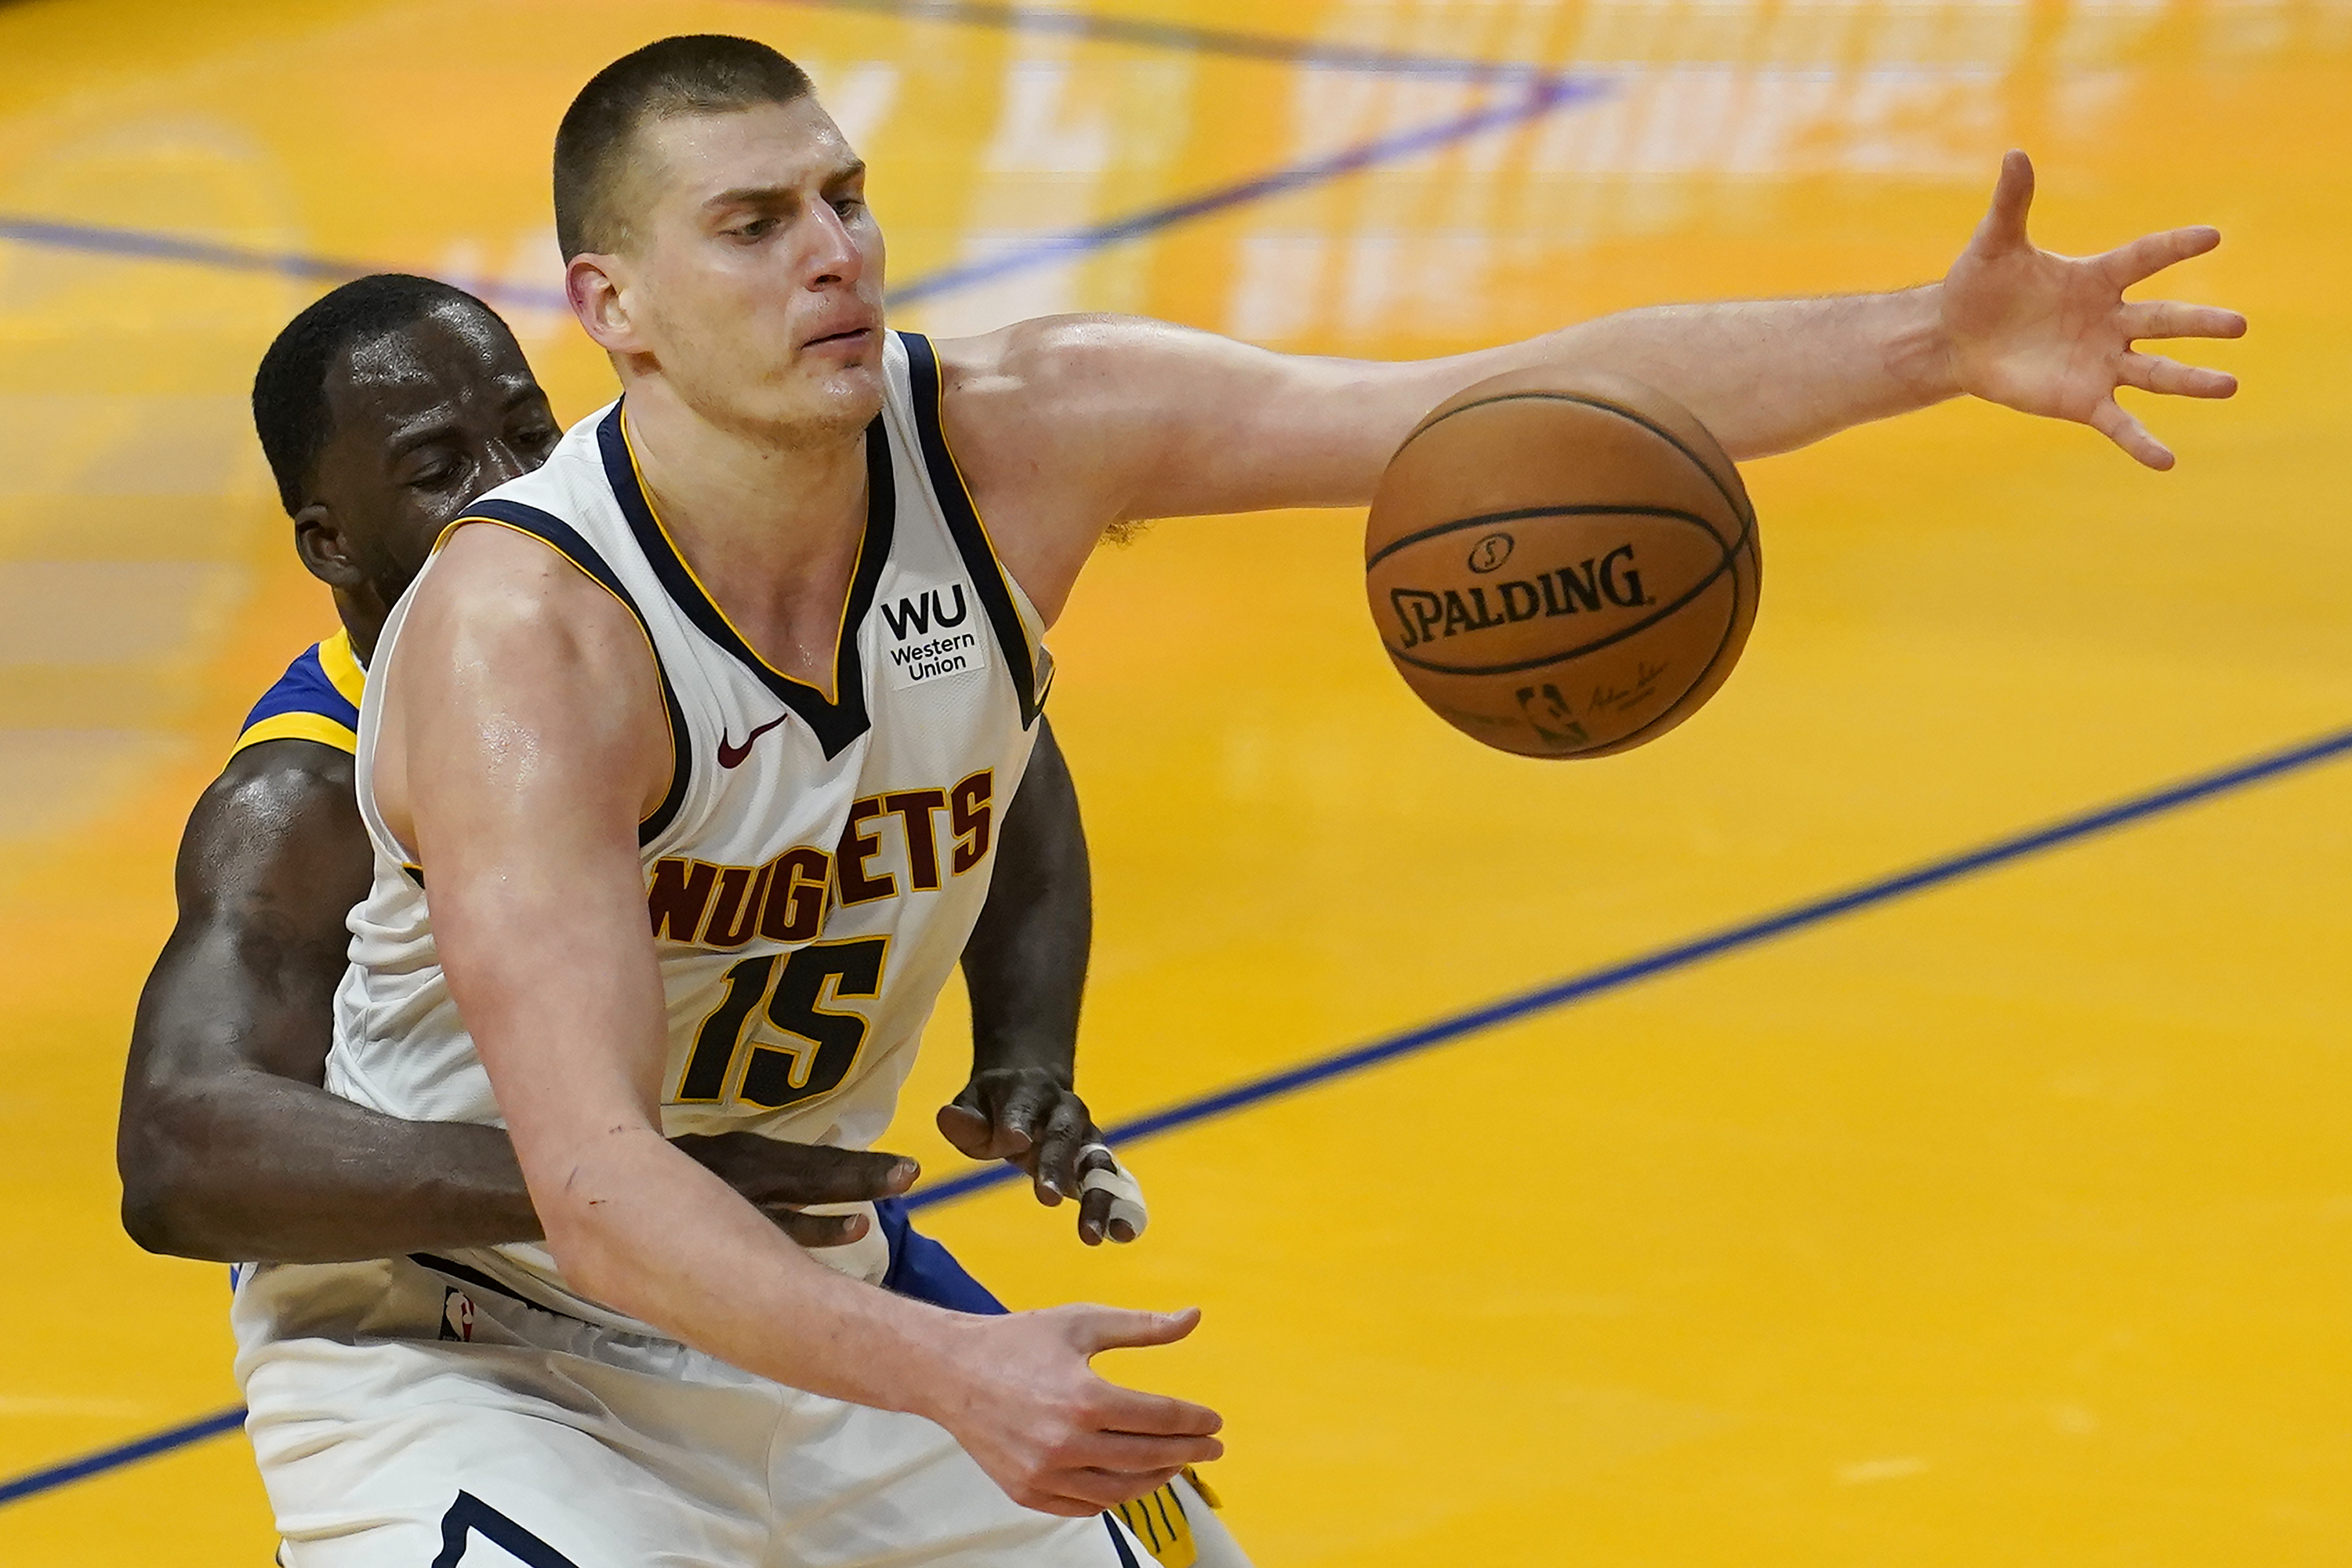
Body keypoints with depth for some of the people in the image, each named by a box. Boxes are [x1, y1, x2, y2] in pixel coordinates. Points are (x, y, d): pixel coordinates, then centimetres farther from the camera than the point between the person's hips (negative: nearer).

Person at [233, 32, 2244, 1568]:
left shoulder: (1016, 439, -14)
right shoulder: (521, 637, -31)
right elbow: (593, 1183, -38)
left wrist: (1933, 343, -32)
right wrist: (948, 1375, -52)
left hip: (785, 1318, 7)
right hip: (452, 1340, -7)